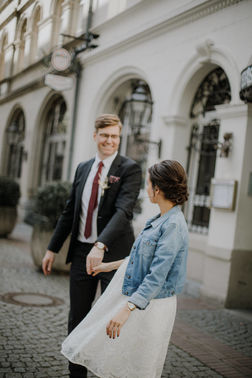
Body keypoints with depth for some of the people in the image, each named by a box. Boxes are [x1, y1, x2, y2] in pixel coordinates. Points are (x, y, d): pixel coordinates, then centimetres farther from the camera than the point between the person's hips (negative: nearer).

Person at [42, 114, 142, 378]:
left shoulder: (130, 169, -8)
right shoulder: (83, 168, 10)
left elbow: (123, 211, -22)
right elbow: (70, 212, 15)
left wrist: (101, 246, -34)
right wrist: (53, 248, 14)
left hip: (114, 255, -5)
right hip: (81, 252, 6)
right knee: (77, 319, 14)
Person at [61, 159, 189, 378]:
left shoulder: (174, 225, -23)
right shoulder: (160, 219, 6)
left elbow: (157, 277, -27)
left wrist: (127, 309, -31)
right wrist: (112, 265, 27)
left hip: (149, 307, -9)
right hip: (134, 297, 9)